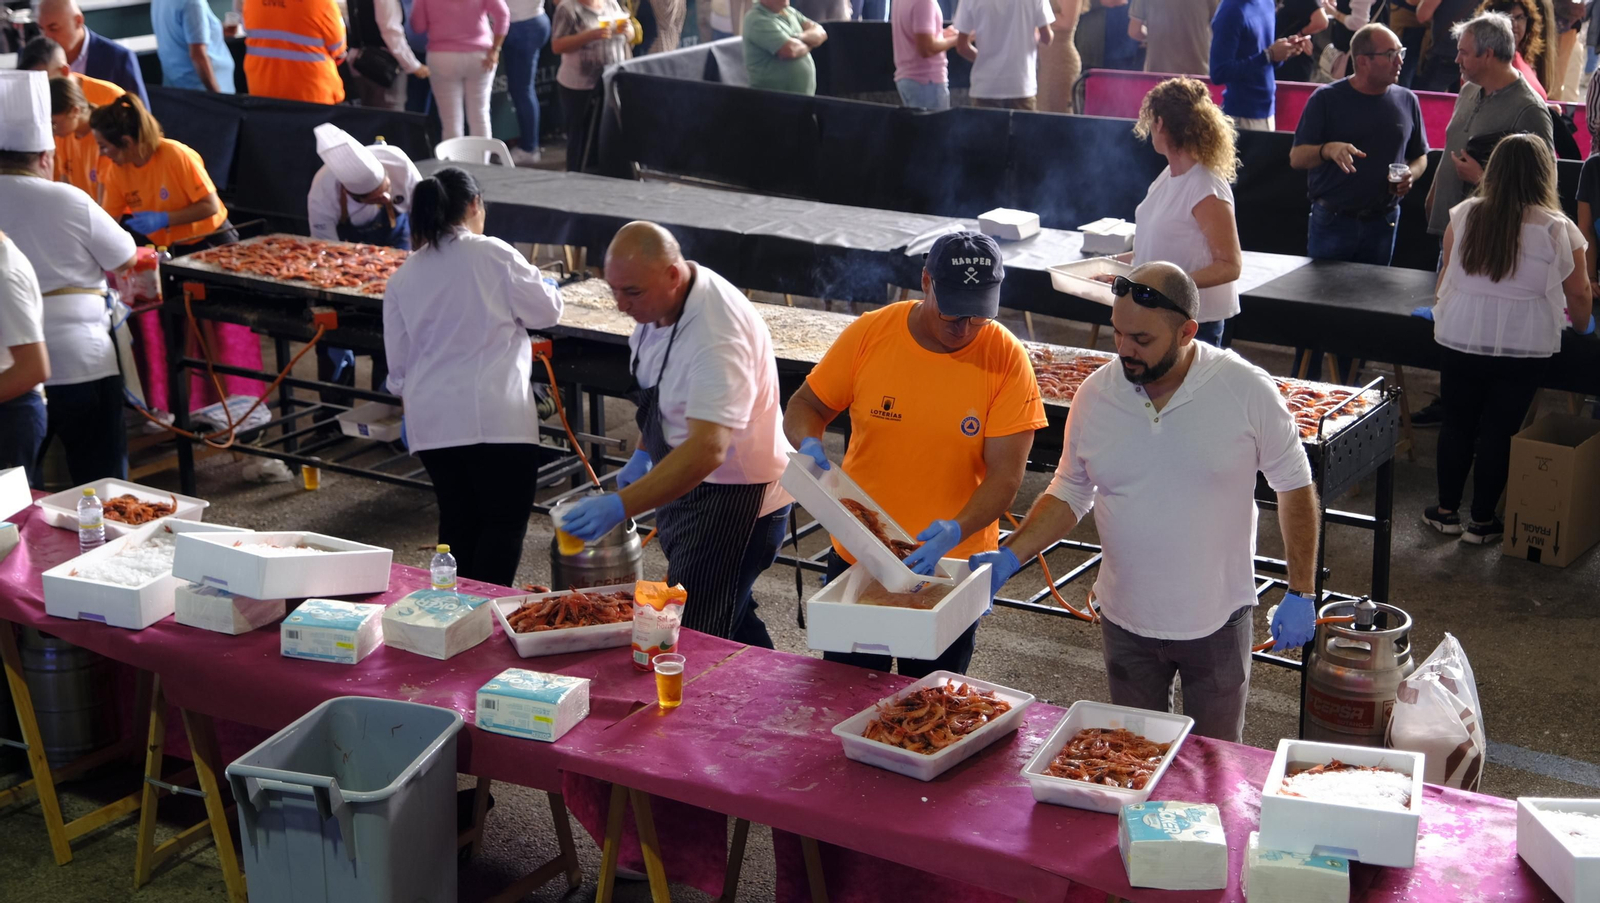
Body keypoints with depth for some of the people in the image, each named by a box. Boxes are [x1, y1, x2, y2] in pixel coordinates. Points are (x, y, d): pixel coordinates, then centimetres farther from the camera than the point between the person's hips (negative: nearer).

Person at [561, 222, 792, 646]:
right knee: (732, 622, 19)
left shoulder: (718, 337, -31)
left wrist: (620, 506, -46)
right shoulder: (659, 302, -1)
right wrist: (642, 455, 15)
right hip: (688, 484, 10)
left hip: (736, 497, -9)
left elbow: (707, 451, -40)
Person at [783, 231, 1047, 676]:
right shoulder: (870, 333, -9)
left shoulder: (1006, 360, -14)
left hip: (949, 568, -1)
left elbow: (1004, 477, -14)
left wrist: (956, 531, -31)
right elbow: (805, 406, 2)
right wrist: (810, 445, -20)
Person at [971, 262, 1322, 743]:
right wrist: (1009, 557, -12)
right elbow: (1068, 495, 2)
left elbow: (1294, 488, -4)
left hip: (1218, 621, -2)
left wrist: (1301, 594, -5)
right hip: (1126, 621, 2)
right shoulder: (1095, 394, -8)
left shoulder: (1248, 390, -15)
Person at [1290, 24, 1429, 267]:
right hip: (1332, 221, -3)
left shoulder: (1406, 101, 6)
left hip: (1383, 222, 3)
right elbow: (1296, 158, -9)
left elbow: (1420, 156, 15)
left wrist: (1411, 174, -8)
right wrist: (1328, 150, -29)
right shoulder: (1327, 99, -5)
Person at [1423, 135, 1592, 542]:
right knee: (1498, 430, 8)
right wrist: (1582, 325, 22)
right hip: (1523, 346, -2)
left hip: (1460, 337, 2)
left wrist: (1444, 309, 31)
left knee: (1457, 423, 14)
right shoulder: (1557, 228, -7)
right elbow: (1579, 294, 1)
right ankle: (1482, 521, 17)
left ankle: (1447, 510, 23)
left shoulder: (1464, 215, -2)